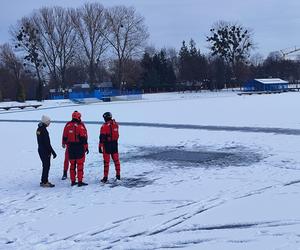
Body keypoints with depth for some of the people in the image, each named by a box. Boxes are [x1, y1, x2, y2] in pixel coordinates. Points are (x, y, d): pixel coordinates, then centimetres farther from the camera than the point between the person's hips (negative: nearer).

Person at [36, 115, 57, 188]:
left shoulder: (39, 129, 8)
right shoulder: (44, 130, -22)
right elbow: (47, 143, -22)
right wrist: (53, 152, -17)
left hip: (40, 150, 9)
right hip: (45, 151, -9)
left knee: (45, 166, 18)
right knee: (46, 166, -2)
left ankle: (44, 180, 25)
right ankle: (44, 182, 2)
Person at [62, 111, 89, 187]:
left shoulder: (68, 125, 5)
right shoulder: (81, 126, -11)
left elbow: (64, 136, 12)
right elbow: (84, 138, -12)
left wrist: (64, 143, 29)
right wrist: (86, 147, -6)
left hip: (70, 148, 5)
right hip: (79, 148, -5)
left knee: (72, 164, 13)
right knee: (80, 165, -1)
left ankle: (73, 181, 15)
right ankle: (80, 181, -1)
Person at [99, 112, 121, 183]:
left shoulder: (104, 126, -15)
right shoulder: (115, 124, 0)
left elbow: (102, 138, -15)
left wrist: (100, 147, -12)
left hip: (107, 145, -5)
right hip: (115, 144, 5)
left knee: (106, 161, 2)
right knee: (116, 160, 14)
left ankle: (105, 177, 5)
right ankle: (118, 175, 21)